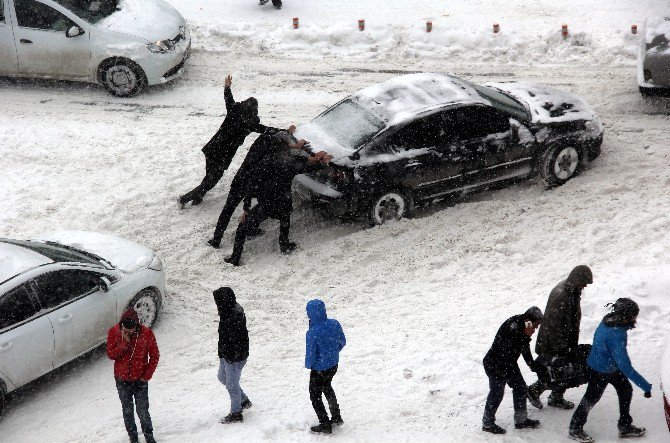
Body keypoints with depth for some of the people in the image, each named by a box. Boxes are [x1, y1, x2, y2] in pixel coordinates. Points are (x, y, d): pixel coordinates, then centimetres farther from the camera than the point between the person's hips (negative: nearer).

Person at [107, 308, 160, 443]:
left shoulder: (146, 333, -16)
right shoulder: (114, 332, -13)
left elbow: (154, 356, -6)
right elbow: (111, 355, -12)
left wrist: (147, 375, -8)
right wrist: (124, 343, -27)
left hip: (140, 380, -1)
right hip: (122, 381, 1)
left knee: (143, 411, 6)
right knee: (127, 411, 15)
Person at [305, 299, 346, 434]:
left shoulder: (312, 333, -32)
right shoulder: (334, 324, -14)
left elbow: (310, 355, -22)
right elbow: (342, 342, 1)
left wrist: (308, 365, 0)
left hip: (319, 370, -6)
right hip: (334, 365, 6)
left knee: (315, 396, 16)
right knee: (327, 388, 32)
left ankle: (325, 425, 24)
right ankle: (336, 418, 42)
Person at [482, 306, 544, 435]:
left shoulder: (523, 327, 0)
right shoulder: (512, 326, -30)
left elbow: (525, 350, 16)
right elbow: (512, 349, -33)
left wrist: (533, 366, 21)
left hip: (509, 364, 10)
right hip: (495, 366, -10)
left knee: (520, 387, 14)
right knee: (497, 393, 3)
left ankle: (521, 420, 29)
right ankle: (487, 424, 21)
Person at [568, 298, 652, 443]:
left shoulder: (609, 320, -14)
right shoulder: (617, 335, -39)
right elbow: (625, 366, -37)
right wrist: (645, 386, -34)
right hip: (601, 371, -8)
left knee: (626, 390, 16)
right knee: (591, 398, 9)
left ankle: (625, 426, 32)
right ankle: (575, 428, 29)